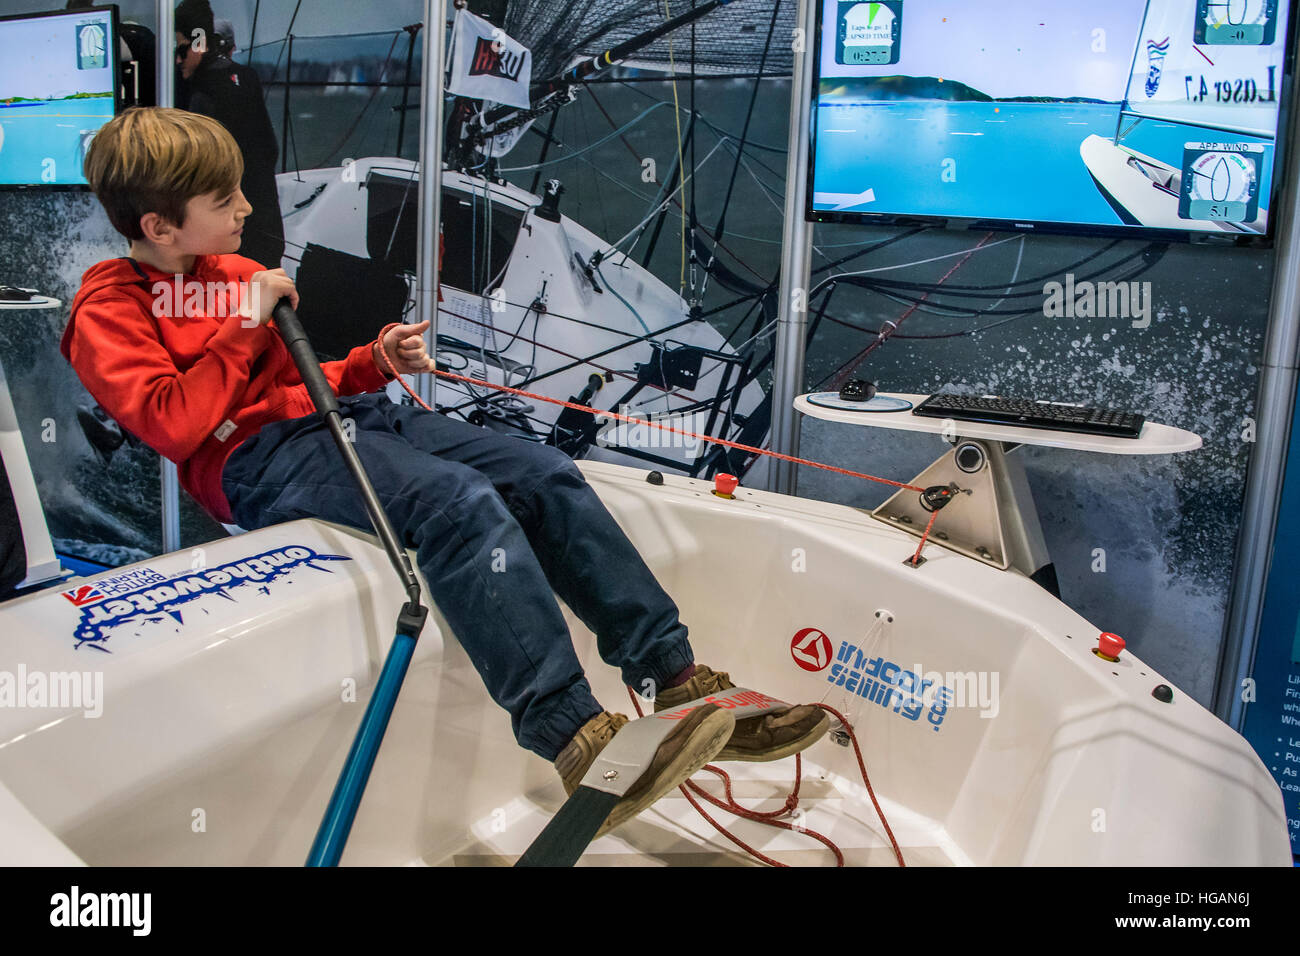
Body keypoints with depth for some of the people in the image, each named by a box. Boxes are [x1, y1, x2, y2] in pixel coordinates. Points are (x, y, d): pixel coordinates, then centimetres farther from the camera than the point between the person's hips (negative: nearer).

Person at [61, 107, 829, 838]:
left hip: (354, 416, 8)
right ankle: (574, 735, -38)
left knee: (547, 474, -11)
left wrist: (376, 362, 10)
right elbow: (174, 423, -15)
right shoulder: (109, 309, 1)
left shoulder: (238, 272, 23)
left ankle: (681, 684, -14)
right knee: (461, 500, -34)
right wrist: (247, 323, -9)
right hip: (262, 457, -8)